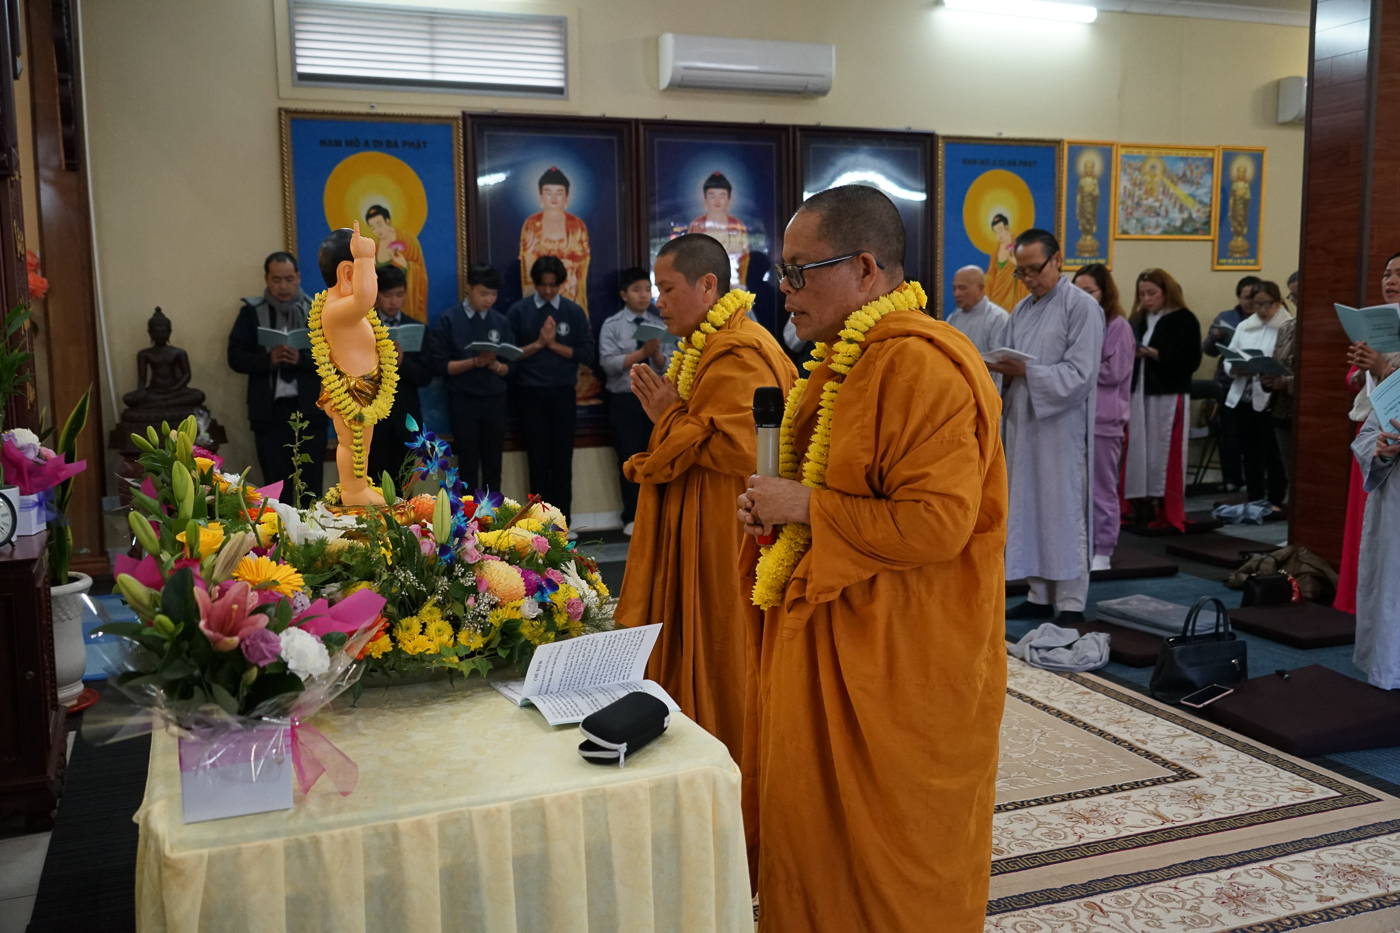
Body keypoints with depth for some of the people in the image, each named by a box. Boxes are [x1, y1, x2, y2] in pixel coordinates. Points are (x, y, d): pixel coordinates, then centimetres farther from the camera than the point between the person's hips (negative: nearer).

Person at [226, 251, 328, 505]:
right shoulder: (252, 312, 5)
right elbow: (236, 357, 1)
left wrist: (301, 358, -18)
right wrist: (268, 359, -16)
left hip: (309, 410, 0)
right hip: (269, 412, 0)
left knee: (310, 482, 7)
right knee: (275, 483, 3)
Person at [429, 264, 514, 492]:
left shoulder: (501, 322, 4)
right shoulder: (449, 319, -4)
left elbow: (510, 369, 5)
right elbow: (439, 364, -8)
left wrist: (493, 364, -16)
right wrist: (475, 362, -18)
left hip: (495, 402, 3)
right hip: (463, 402, -3)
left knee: (493, 466, 9)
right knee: (468, 466, 4)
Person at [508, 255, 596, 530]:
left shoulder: (574, 312, 4)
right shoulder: (519, 311, 2)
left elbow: (588, 354, -1)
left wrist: (555, 345, -9)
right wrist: (538, 344, -12)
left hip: (563, 392, 1)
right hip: (531, 393, 0)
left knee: (562, 458, 3)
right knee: (538, 458, 4)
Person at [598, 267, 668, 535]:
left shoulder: (661, 325, 6)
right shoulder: (611, 326, -1)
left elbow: (670, 366, -1)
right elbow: (609, 363, -13)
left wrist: (657, 354, -21)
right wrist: (642, 352, -20)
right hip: (624, 400, -2)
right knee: (629, 460, 4)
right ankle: (632, 518, 15)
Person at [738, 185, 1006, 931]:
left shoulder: (924, 367, -21)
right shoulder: (847, 358, 11)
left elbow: (936, 522, -28)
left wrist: (804, 506, -20)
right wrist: (778, 505, 3)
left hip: (897, 664, -9)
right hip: (830, 644, 9)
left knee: (883, 852, 7)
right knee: (815, 823, 18)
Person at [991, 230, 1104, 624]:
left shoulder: (1083, 307, -8)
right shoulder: (1022, 311, 14)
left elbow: (1080, 375, -15)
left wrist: (1026, 371, -22)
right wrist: (999, 367, -6)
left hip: (1062, 429, -7)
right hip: (1022, 424, 7)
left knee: (1065, 513, -2)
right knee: (1028, 510, 9)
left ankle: (1071, 604, 6)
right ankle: (1040, 596, 19)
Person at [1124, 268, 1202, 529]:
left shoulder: (1184, 319, -4)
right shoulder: (1139, 319, 15)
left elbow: (1189, 361, -11)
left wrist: (1152, 353, -18)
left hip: (1169, 396, -5)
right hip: (1140, 393, 5)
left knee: (1164, 454, -3)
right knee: (1140, 451, 3)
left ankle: (1167, 511, 4)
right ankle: (1143, 506, 10)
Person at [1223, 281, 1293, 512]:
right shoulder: (1244, 327, 13)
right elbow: (1228, 357, 10)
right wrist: (1236, 369, -11)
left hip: (1272, 399, -5)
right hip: (1244, 397, 5)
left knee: (1273, 452, -1)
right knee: (1251, 451, 11)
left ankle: (1275, 501, 9)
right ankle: (1254, 500, 20)